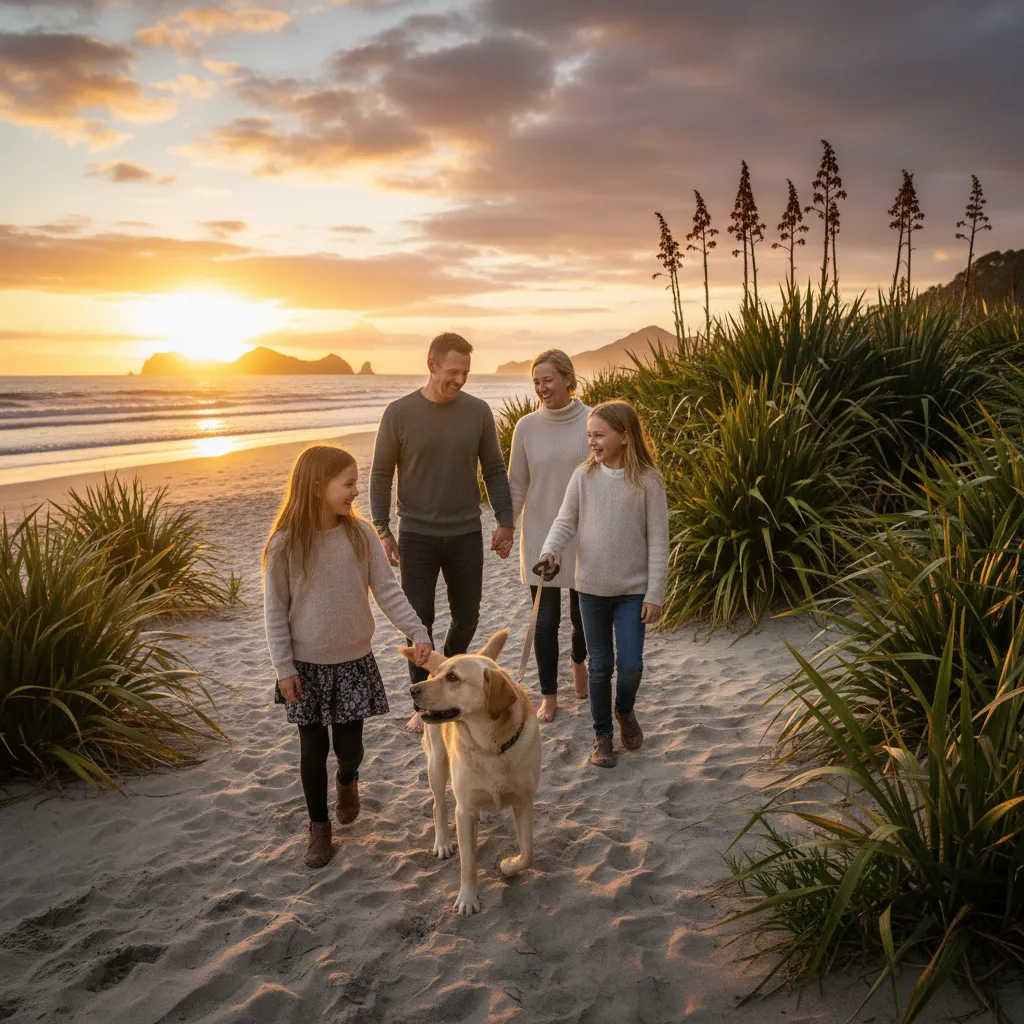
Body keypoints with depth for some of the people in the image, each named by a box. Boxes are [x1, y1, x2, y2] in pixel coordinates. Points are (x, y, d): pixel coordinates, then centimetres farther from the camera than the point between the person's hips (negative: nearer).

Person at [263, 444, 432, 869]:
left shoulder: (361, 535, -7)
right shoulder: (286, 544, -14)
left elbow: (387, 590, -6)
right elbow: (275, 611, -8)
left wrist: (418, 631, -17)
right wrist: (284, 667, -9)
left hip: (354, 660, 2)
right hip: (307, 665, -2)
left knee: (349, 746, 10)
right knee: (313, 748, 7)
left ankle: (347, 782, 45)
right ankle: (319, 826, 27)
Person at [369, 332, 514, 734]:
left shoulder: (478, 411, -1)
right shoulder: (399, 413, -6)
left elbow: (494, 470, 6)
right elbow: (381, 474, 0)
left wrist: (505, 522, 0)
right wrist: (382, 530, -4)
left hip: (466, 535, 2)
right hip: (416, 535, -2)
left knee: (466, 618, 9)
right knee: (418, 621, 1)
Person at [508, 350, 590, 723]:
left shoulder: (592, 423, -7)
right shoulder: (527, 427, -2)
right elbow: (516, 485, 6)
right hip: (540, 537, 1)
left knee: (582, 614, 11)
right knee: (545, 619, 2)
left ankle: (578, 662, 44)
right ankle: (549, 696, 18)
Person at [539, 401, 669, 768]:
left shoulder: (648, 480, -10)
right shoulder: (584, 476, -3)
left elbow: (658, 541, -7)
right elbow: (565, 521, 1)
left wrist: (654, 594, -8)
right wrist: (550, 550, -21)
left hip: (633, 590, -2)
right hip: (592, 587, 2)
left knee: (630, 666, -3)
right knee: (600, 666, 10)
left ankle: (625, 712, 30)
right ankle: (602, 735, 26)